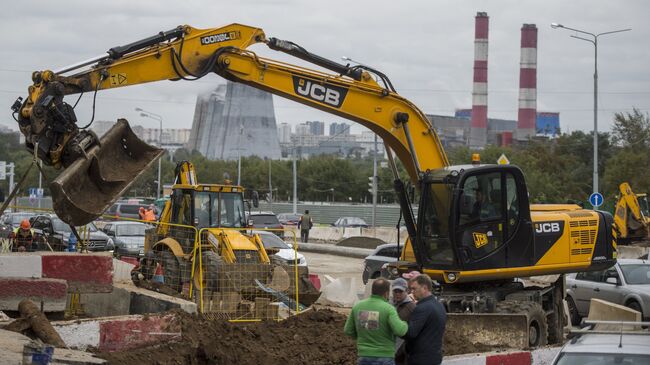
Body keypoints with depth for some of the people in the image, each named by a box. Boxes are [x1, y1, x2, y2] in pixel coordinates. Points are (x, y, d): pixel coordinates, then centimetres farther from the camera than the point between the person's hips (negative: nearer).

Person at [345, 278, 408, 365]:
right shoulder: (388, 309, -12)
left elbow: (348, 331, 10)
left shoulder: (357, 306, 3)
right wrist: (405, 325, -2)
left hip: (364, 358, 4)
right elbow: (399, 330, -24)